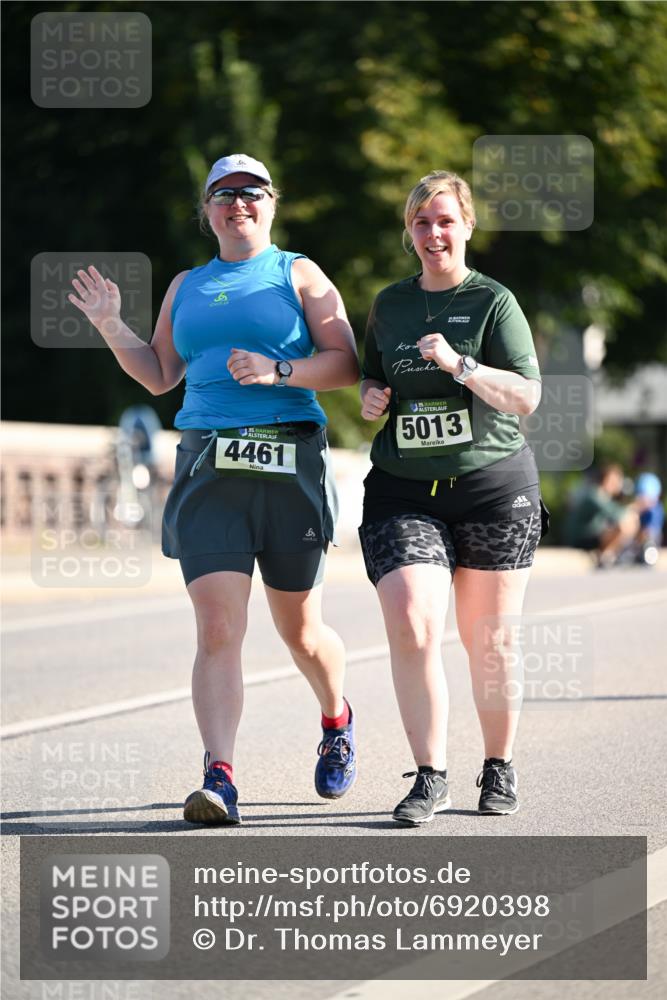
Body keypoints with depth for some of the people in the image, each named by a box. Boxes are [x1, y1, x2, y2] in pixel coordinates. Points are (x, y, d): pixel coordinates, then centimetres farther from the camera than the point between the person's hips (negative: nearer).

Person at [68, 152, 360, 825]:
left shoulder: (299, 276, 6)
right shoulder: (187, 286, 18)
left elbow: (346, 364, -1)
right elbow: (159, 376, 21)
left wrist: (277, 372, -16)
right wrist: (110, 327, 7)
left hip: (289, 466, -2)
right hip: (208, 468, 2)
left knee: (300, 629, 9)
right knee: (218, 630, -13)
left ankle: (336, 719, 40)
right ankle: (219, 780, -21)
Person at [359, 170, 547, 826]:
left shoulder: (493, 302, -1)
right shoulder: (389, 304, 12)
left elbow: (526, 396, -9)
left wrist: (458, 364, -22)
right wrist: (370, 397, 4)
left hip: (493, 488, -2)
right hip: (404, 492, 2)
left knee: (490, 638, 5)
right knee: (411, 627, -15)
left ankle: (499, 767, 23)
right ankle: (430, 776, -9)